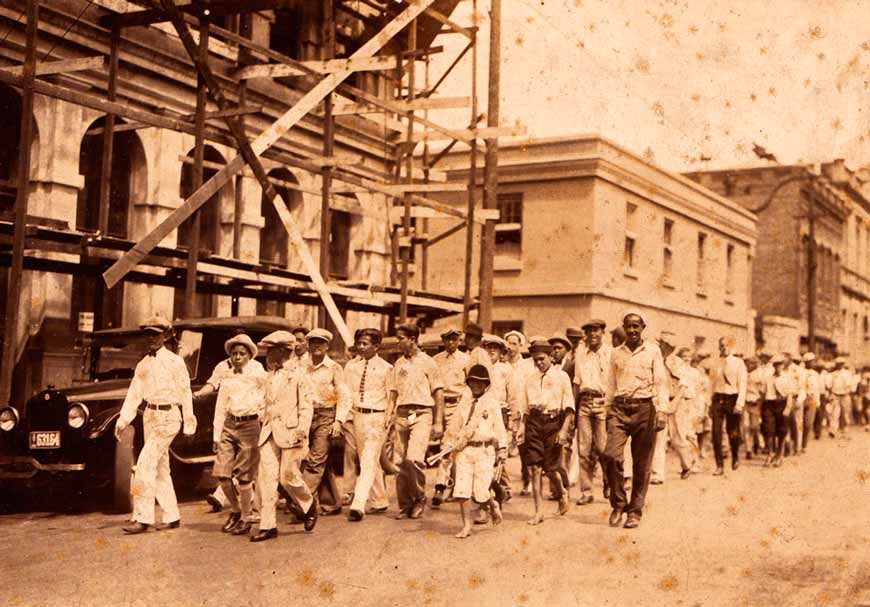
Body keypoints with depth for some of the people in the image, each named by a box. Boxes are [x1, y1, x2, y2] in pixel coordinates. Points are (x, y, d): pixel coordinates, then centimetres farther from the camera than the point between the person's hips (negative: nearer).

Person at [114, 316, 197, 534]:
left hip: (168, 417, -7)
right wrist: (123, 419, -2)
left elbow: (185, 393, -2)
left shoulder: (175, 361, -4)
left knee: (146, 463, -16)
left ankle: (143, 518, -15)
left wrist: (188, 424, -3)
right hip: (149, 416, 7)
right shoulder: (143, 365, 13)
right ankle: (172, 517, 19)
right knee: (160, 468, 10)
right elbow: (134, 393, 9)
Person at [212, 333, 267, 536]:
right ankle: (235, 510, 22)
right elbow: (220, 408, 14)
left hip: (249, 425, -4)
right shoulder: (227, 378, 14)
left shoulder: (258, 374, 2)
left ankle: (245, 520, 11)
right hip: (229, 426, 4)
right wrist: (216, 436, 11)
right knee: (222, 474, 0)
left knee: (244, 476, -2)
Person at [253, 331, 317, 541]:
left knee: (288, 476, -3)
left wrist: (302, 430, -15)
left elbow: (306, 406, -6)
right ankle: (268, 525, 1)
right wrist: (264, 423, 18)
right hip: (270, 433, 6)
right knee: (266, 477, -2)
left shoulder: (297, 374, -5)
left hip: (290, 433, -6)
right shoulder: (270, 376, 16)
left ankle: (309, 505, 26)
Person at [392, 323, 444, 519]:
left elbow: (439, 393, -1)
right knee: (401, 461, 3)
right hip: (401, 415, 5)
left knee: (413, 459, -19)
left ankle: (420, 497, 3)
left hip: (421, 415, -5)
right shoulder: (399, 363, 15)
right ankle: (404, 505, 14)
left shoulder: (427, 362, 0)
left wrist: (438, 423, -6)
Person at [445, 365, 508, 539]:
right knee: (461, 489, -4)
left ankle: (493, 505, 24)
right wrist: (449, 444, 22)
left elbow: (499, 427, 1)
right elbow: (455, 426, 21)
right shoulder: (464, 403, 13)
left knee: (480, 492, -9)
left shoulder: (492, 402, 2)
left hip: (484, 451, -4)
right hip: (464, 450, 4)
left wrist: (502, 449, -4)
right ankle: (466, 526, 7)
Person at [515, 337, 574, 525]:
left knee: (550, 469, -2)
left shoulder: (561, 376, 1)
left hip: (553, 421, -3)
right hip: (534, 422, 3)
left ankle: (562, 493, 30)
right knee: (535, 467, -2)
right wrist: (522, 427, 8)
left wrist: (564, 429, -11)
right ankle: (538, 511, 3)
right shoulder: (530, 378, 14)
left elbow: (569, 406, -2)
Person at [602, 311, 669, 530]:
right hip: (620, 408, 2)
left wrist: (662, 411, -8)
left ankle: (635, 511, 12)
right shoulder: (616, 353, 13)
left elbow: (661, 382, 1)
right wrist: (608, 409, 16)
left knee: (642, 464, 1)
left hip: (644, 407, -2)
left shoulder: (653, 351, 5)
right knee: (611, 455, -15)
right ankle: (618, 503, 2)